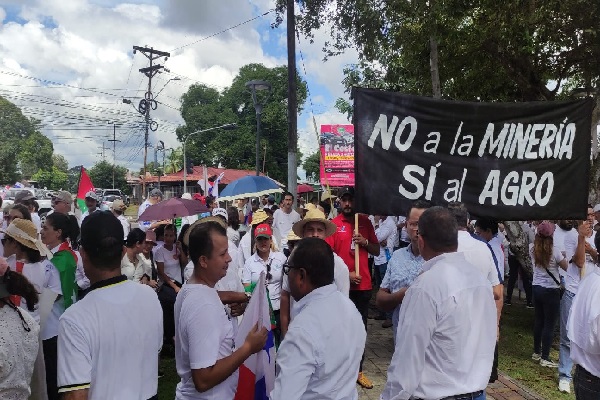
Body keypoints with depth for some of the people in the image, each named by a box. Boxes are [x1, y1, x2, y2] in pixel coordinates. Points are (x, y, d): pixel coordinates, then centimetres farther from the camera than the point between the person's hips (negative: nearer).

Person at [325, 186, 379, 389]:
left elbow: (377, 251, 10)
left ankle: (358, 370, 27)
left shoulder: (365, 222, 6)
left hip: (363, 285, 4)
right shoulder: (333, 224, -5)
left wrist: (364, 242, -9)